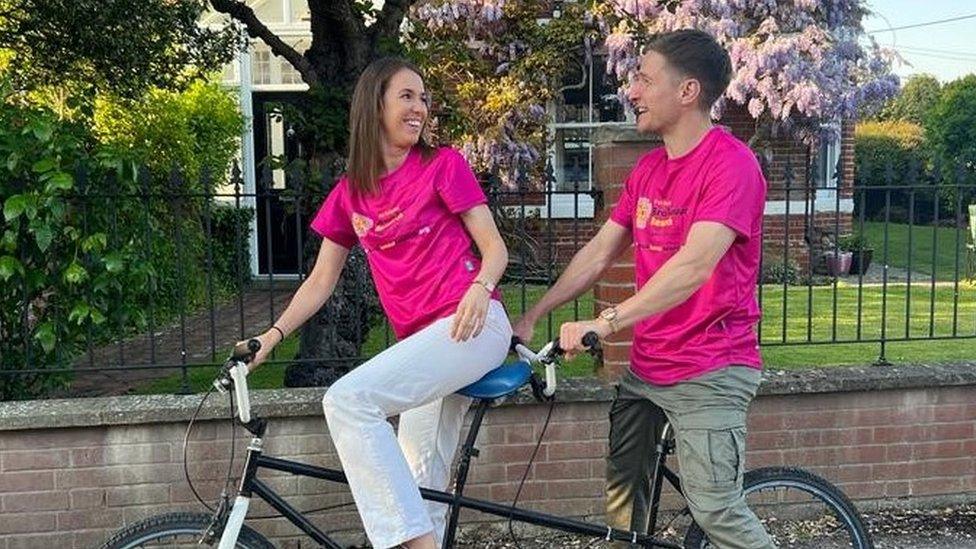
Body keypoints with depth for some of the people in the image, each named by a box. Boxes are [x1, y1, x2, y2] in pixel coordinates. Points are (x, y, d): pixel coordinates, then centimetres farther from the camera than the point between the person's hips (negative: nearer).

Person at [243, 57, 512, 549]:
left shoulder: (444, 165, 0)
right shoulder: (350, 192, 13)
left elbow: (494, 246, -3)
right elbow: (321, 280, 14)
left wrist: (479, 288, -24)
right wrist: (273, 334, 2)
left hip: (471, 324, -6)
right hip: (421, 341, 6)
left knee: (347, 399, -24)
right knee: (419, 486, 9)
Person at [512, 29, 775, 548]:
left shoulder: (731, 163, -16)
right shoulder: (648, 168, 10)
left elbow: (695, 264, -29)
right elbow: (598, 252, 11)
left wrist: (605, 322, -35)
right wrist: (532, 316, 7)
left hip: (708, 371, -8)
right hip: (645, 365, 8)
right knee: (622, 488, 13)